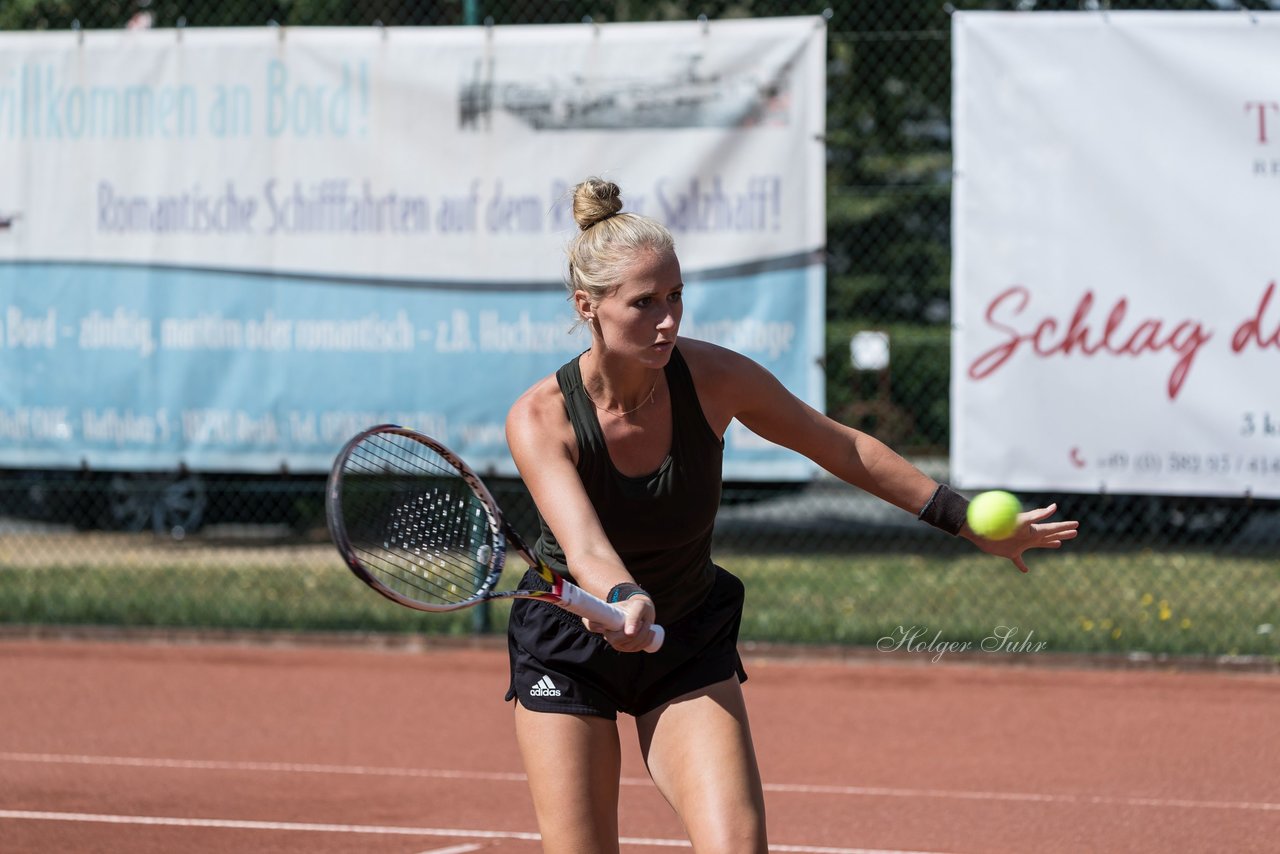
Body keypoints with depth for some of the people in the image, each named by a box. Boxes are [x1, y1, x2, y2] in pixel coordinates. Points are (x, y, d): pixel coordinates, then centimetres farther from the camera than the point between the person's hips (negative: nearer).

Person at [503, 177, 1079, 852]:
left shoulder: (713, 378, -17)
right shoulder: (541, 418, -24)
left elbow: (841, 448, -3)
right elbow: (585, 548, -39)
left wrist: (967, 520, 0)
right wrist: (624, 600, -62)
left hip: (691, 645, 2)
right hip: (569, 649, -2)